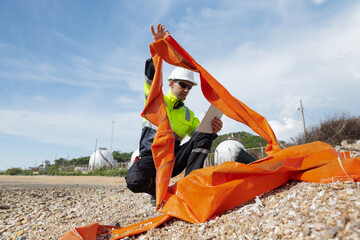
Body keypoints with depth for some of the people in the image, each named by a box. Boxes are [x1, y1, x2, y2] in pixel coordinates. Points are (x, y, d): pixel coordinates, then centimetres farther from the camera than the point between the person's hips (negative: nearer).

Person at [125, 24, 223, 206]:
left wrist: (212, 131, -15)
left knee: (204, 135, -18)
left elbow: (200, 140, 8)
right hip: (151, 158, -3)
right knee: (135, 181, -35)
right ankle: (158, 190, 0)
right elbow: (151, 78, -12)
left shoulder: (189, 115, 16)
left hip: (173, 159, 3)